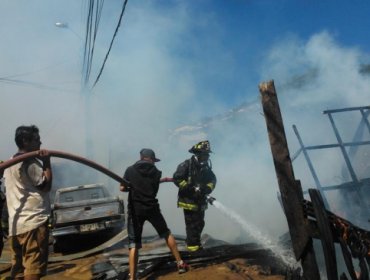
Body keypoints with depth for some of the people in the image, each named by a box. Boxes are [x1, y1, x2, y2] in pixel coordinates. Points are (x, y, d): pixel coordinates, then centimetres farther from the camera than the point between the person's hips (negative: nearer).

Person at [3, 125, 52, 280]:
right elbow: (46, 185, -8)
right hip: (34, 221, -9)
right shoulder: (30, 162, -10)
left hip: (15, 224, 9)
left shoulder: (10, 164, 19)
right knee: (34, 267, -8)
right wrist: (47, 162, -6)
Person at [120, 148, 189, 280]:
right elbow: (154, 189, 13)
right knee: (166, 234, 20)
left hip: (135, 209, -1)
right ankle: (180, 264, 24)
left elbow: (122, 188, 0)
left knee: (133, 244, 3)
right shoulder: (156, 172, 6)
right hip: (151, 208, 1)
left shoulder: (130, 170, 1)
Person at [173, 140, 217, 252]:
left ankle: (196, 243, 30)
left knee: (199, 224, 15)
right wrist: (191, 188, -21)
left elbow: (212, 179, 13)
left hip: (200, 201, 7)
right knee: (192, 224, -7)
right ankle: (192, 246, 4)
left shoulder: (206, 167, 7)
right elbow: (177, 178, -18)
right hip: (189, 200, -7)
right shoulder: (187, 165, -14)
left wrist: (208, 188, -8)